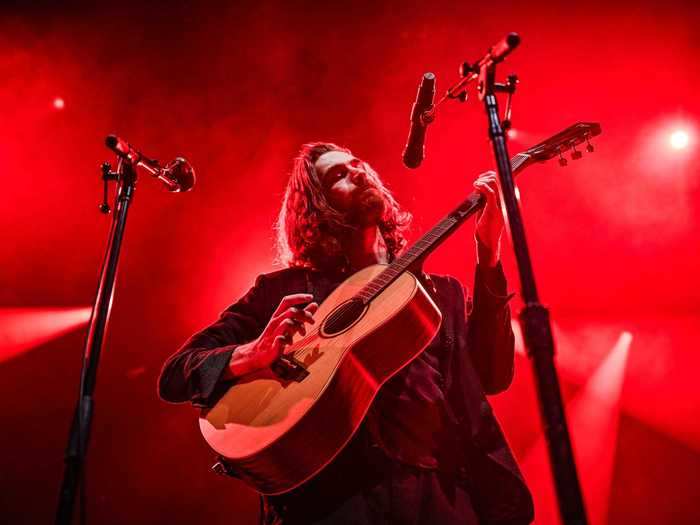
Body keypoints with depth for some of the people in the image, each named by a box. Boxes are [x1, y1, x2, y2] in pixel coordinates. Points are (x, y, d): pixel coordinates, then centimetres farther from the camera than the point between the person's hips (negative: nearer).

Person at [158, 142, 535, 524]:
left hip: (435, 491, 4)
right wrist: (251, 354, -16)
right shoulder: (281, 289, 7)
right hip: (327, 488, -3)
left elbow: (493, 376, 0)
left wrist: (488, 255, -7)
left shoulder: (440, 291, 14)